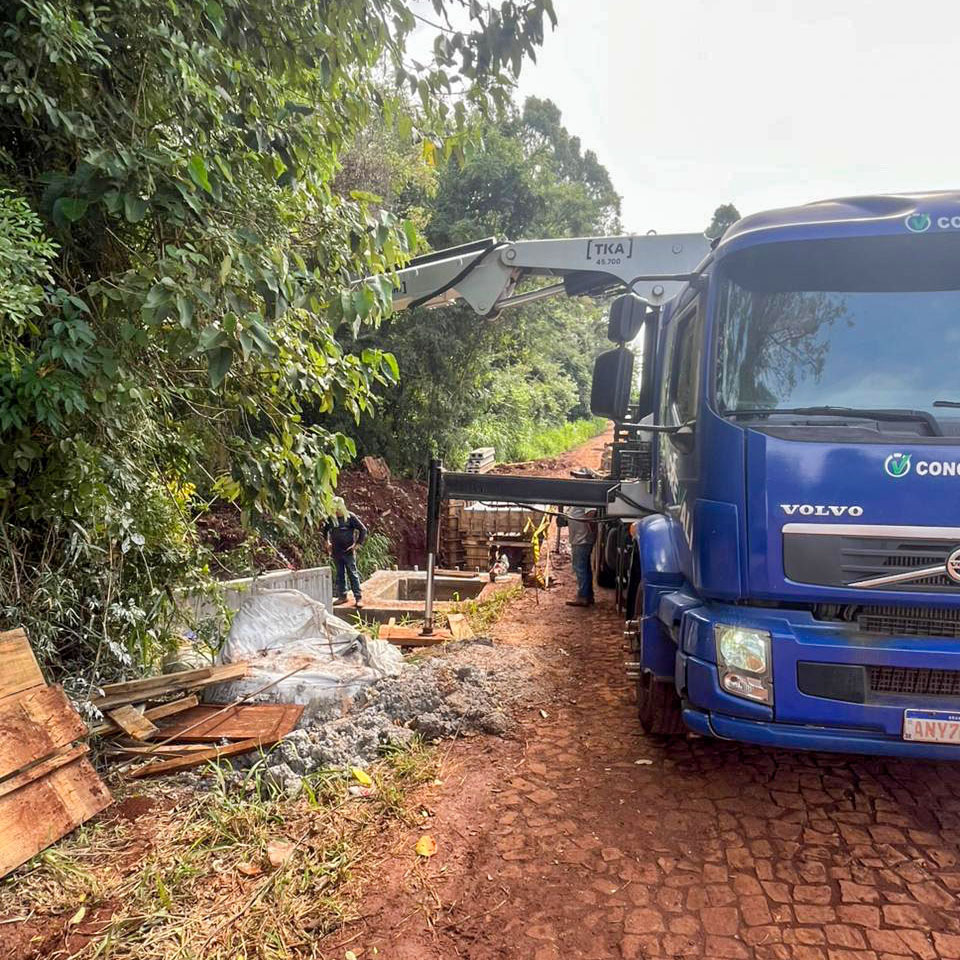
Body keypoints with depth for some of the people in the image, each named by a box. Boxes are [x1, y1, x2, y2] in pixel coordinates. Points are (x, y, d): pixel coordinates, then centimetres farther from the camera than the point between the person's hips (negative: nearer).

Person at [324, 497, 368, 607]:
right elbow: (325, 531, 24)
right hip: (336, 551, 4)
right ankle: (342, 596, 21)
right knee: (340, 574, 12)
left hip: (349, 551, -4)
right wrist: (327, 543, 15)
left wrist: (357, 544, -7)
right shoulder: (331, 519, 4)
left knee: (353, 574, -4)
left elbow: (363, 530, -4)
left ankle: (358, 597, -2)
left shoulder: (350, 517, -7)